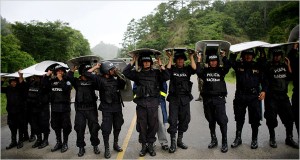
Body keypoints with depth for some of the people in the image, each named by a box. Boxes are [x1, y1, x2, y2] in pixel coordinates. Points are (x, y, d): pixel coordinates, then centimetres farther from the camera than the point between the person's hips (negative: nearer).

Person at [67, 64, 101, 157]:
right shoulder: (77, 81, 2)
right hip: (80, 109, 0)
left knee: (94, 128, 6)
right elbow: (68, 76, -13)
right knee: (80, 128, 5)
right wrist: (74, 68, -5)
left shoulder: (92, 81, 4)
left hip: (92, 108, 0)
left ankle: (95, 146, 24)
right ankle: (81, 147, 21)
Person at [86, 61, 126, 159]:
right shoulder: (100, 79, -8)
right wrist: (96, 67, -7)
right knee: (106, 129, 0)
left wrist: (118, 75, 2)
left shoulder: (115, 80, 3)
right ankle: (107, 149, 14)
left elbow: (123, 85, 15)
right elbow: (88, 74, -15)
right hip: (107, 108, -5)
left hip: (117, 107, 5)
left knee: (117, 127, 16)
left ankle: (115, 144, 34)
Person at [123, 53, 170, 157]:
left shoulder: (156, 73, 9)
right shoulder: (138, 74, 9)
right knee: (142, 125, 6)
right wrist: (133, 61, 2)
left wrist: (160, 65, -3)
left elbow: (167, 77, -3)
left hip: (153, 103, 0)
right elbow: (125, 72, 0)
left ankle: (150, 145, 22)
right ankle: (144, 145, 21)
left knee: (153, 125, 6)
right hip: (141, 103, 0)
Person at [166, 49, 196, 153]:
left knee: (184, 120, 10)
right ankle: (173, 143, 5)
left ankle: (180, 140, 25)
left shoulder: (187, 69, 8)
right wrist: (170, 59, -11)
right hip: (174, 98, -3)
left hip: (185, 98, 3)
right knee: (173, 120, -4)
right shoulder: (172, 69, 4)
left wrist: (191, 57, -6)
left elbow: (194, 69, -11)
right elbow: (167, 71, -17)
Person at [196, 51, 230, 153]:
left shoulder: (221, 70, 6)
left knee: (222, 120, -7)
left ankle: (224, 142, 5)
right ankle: (214, 140, 27)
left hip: (219, 98, -2)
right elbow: (199, 73, -11)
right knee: (211, 120, 12)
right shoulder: (205, 71, 9)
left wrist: (224, 57, -13)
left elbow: (227, 67, -13)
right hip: (207, 99, 2)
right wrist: (198, 61, -8)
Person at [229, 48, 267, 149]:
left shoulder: (258, 66, 5)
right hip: (240, 96, 1)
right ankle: (238, 138, 27)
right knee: (239, 118, 12)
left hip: (254, 96, 0)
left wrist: (263, 90, -4)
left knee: (255, 119, 5)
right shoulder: (238, 65, 4)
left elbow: (263, 79, 7)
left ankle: (254, 140, 23)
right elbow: (231, 62, -13)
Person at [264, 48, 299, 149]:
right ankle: (272, 138, 17)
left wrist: (288, 66, 2)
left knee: (289, 117, 7)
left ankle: (289, 138, 23)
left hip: (283, 96, 5)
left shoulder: (284, 66, 13)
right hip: (272, 96, -5)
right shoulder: (268, 66, -3)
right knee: (271, 118, 0)